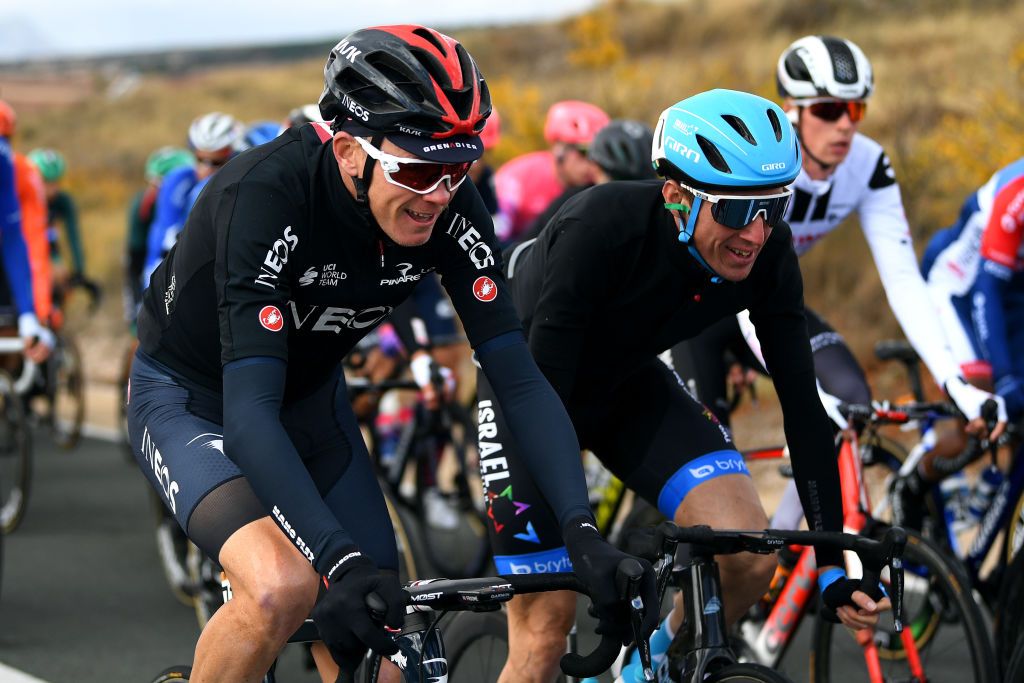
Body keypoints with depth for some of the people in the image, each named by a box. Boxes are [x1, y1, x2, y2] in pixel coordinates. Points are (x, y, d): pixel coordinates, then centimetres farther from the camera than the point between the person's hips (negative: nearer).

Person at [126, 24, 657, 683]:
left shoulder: (450, 207, -21)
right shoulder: (267, 193, -36)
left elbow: (520, 377, -21)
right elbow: (248, 412, -42)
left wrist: (582, 531, -35)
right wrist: (340, 563, -52)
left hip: (311, 400, 5)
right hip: (193, 400, -5)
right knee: (282, 588, -31)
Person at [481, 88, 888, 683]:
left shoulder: (768, 256, -22)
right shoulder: (604, 228, -37)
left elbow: (801, 400, -16)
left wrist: (835, 564, -19)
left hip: (626, 384, 4)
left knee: (750, 553, -18)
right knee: (545, 628, -10)